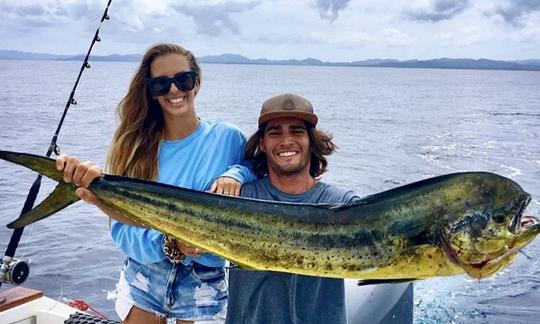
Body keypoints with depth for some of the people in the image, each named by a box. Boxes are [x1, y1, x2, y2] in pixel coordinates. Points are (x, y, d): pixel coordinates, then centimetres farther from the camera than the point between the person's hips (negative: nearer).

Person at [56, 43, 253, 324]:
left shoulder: (227, 138, -10)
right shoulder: (136, 144, -6)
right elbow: (123, 229, -9)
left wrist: (235, 174, -20)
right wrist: (170, 245, -28)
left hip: (202, 292, -1)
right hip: (142, 287, 1)